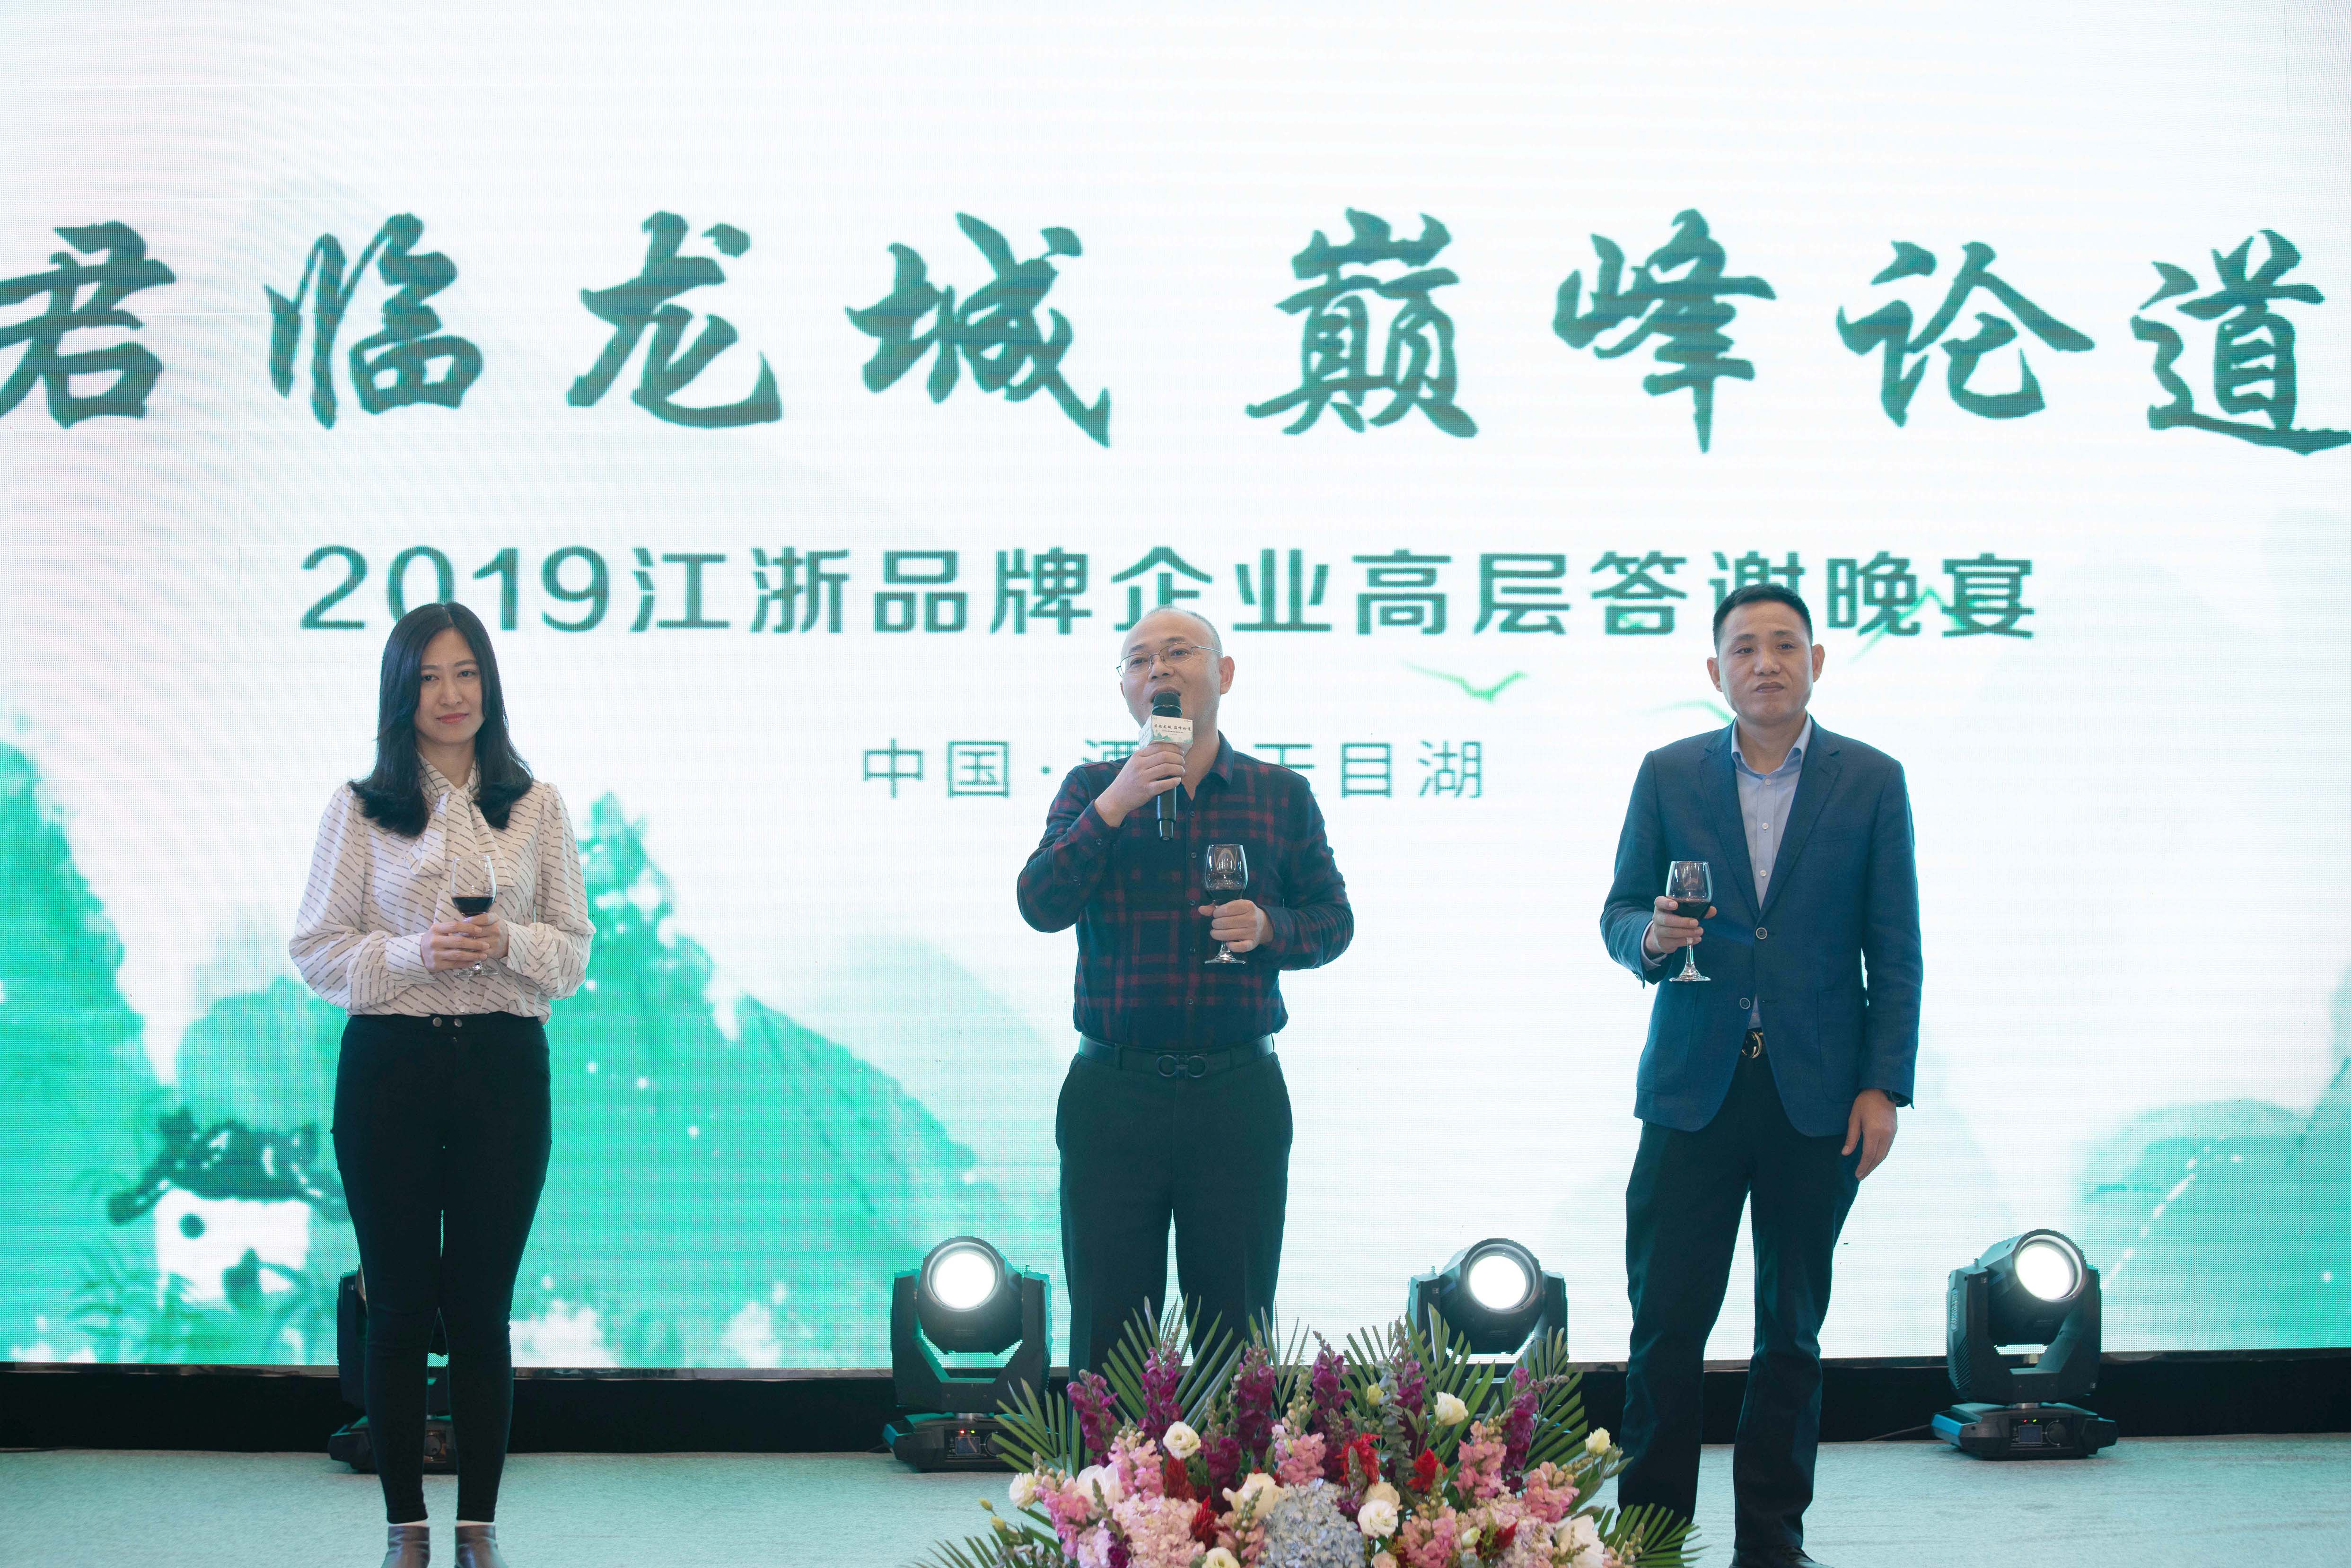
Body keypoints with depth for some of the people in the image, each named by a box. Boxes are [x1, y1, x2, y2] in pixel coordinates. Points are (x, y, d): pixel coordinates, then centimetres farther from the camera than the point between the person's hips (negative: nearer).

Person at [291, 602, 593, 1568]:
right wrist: (413, 954, -16)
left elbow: (574, 948, 6)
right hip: (388, 1064, -1)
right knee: (399, 1306, 4)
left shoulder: (536, 806, 7)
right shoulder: (359, 808, 3)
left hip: (504, 1064, 1)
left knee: (482, 1308, 5)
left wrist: (509, 943, -14)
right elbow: (317, 949, 0)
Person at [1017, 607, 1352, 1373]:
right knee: (1106, 1331, 3)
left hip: (1240, 1095, 0)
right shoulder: (1091, 789, 7)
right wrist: (1115, 806, -16)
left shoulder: (1281, 795, 8)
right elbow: (1042, 905, -6)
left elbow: (1333, 922, 11)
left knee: (1237, 1331, 5)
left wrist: (1268, 928, -11)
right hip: (1112, 1091, 0)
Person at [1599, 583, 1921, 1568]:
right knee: (1666, 1319, -3)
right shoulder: (1668, 775, 6)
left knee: (1793, 1325, 7)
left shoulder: (1872, 782, 4)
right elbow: (1619, 912, 10)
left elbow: (1894, 951, 3)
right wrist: (1649, 937, -14)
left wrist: (1885, 1087, -3)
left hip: (1818, 1095, 0)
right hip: (1693, 1088, 0)